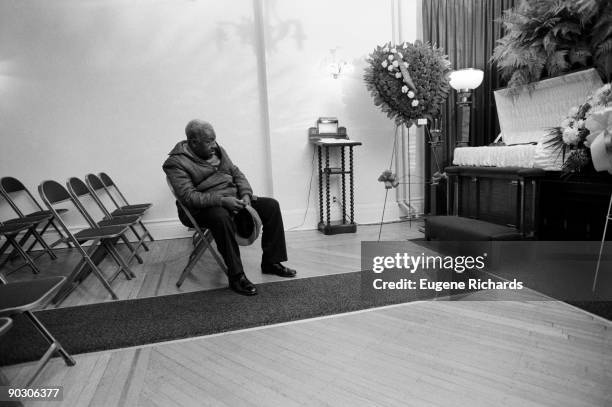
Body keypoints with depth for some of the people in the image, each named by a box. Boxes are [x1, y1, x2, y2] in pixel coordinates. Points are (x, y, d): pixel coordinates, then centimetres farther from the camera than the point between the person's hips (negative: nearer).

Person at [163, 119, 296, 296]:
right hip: (202, 209, -7)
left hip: (232, 199, 7)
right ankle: (236, 276, -28)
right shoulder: (176, 163, -10)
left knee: (271, 205, -8)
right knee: (222, 217, -41)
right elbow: (188, 196, -21)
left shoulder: (217, 150, 12)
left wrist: (246, 194, -6)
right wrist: (222, 200, -30)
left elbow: (236, 173, 15)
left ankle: (271, 262, -1)